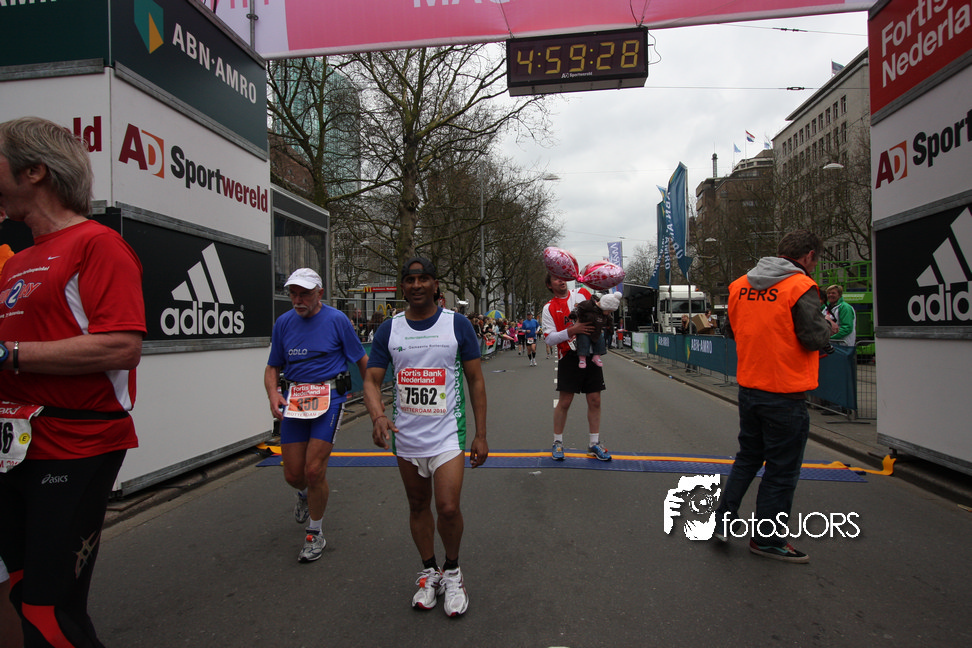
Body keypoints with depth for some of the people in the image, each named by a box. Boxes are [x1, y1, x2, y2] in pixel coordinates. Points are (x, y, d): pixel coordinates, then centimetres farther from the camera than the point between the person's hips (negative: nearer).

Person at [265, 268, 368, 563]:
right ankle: (305, 494, 47)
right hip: (294, 400, 4)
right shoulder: (283, 323, 7)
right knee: (293, 475, 7)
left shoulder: (337, 319, -4)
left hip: (329, 398, -4)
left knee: (314, 471, -8)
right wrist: (273, 394, -6)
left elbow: (362, 360, 3)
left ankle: (315, 534, 16)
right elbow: (273, 367, 14)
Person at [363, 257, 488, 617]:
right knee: (418, 505, 15)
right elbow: (372, 380, 1)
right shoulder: (390, 329, 1)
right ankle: (429, 572, 36)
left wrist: (480, 435, -2)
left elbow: (476, 380, 0)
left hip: (447, 433, -3)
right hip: (406, 436, 3)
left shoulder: (457, 324, -5)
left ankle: (452, 572, 19)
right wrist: (378, 416, -20)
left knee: (448, 508, -9)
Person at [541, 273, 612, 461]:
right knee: (564, 401, -2)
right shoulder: (549, 308, 0)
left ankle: (594, 444, 17)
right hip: (569, 356, -3)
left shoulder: (582, 293, 9)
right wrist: (572, 330, -20)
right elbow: (549, 339, -8)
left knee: (595, 400, 5)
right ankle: (557, 443, 13)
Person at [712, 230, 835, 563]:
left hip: (748, 388, 6)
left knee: (747, 457, 22)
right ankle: (767, 538, 21)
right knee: (782, 469, 9)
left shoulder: (740, 285, 5)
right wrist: (825, 324, 3)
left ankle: (722, 520, 25)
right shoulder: (800, 287, -15)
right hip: (785, 394, -6)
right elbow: (816, 339, -16)